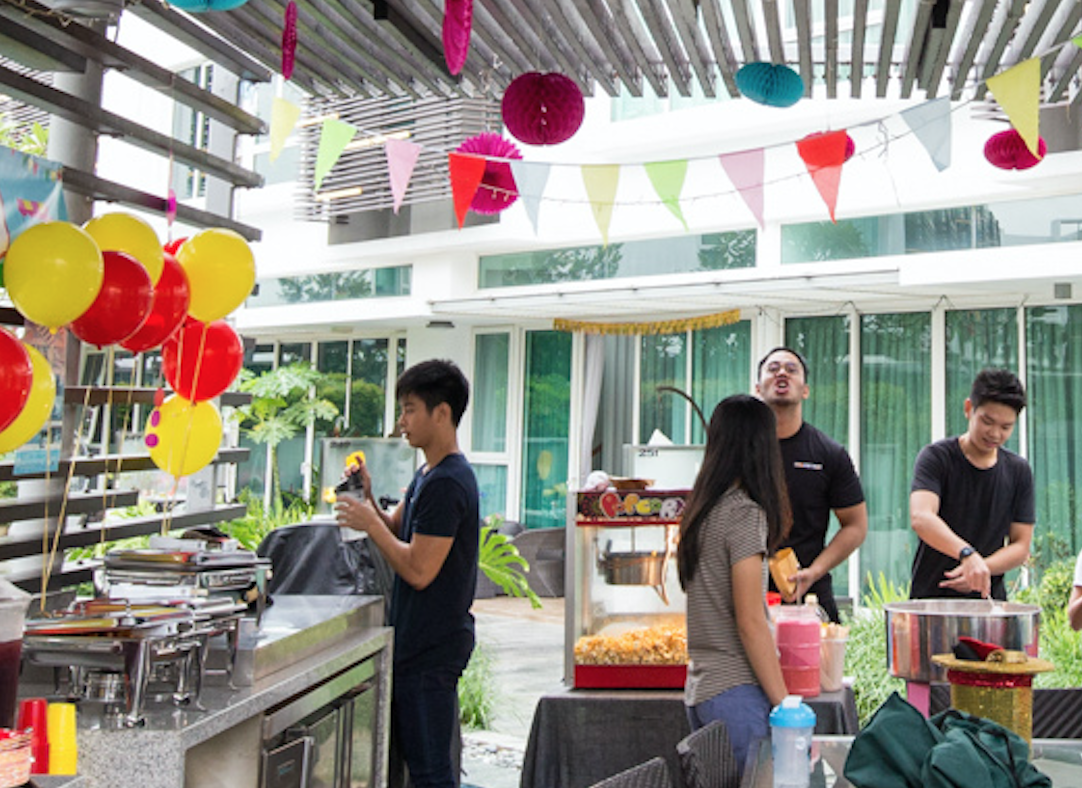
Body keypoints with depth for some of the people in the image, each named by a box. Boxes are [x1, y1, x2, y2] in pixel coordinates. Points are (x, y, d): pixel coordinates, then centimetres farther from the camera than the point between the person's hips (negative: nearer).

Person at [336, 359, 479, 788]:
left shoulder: (447, 483, -22)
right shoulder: (428, 474, 11)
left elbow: (418, 570, -24)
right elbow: (396, 531, 15)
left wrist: (369, 522, -16)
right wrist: (367, 497, -1)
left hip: (432, 647, -10)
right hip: (421, 639, 10)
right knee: (416, 753, 21)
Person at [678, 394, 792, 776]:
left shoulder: (700, 511, 8)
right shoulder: (745, 514, -15)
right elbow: (750, 623, -16)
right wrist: (786, 707, -12)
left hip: (699, 688, 8)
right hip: (736, 691, -8)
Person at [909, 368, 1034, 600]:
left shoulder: (1019, 471, 6)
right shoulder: (936, 457, -6)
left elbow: (1021, 546, 4)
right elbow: (920, 517, -23)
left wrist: (982, 568, -14)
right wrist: (967, 554, -38)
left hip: (990, 599, 3)